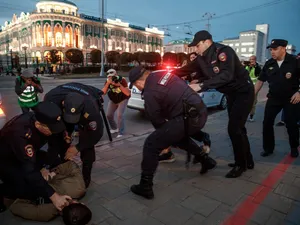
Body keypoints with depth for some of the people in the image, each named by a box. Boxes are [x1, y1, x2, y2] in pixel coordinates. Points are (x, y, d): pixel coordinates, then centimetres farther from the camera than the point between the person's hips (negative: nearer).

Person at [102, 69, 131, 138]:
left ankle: (121, 133, -6)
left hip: (123, 99, -4)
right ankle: (114, 128, 27)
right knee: (109, 115, 2)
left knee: (119, 115, -19)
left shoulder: (122, 80, -27)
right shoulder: (108, 81, -17)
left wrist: (119, 85, -42)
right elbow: (103, 92, -27)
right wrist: (108, 84, -38)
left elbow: (128, 93, -34)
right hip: (112, 100, 5)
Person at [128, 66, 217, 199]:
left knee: (151, 145, -1)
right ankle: (205, 160, 40)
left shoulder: (149, 93, -9)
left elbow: (156, 119, -1)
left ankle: (145, 187, 6)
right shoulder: (163, 73, 12)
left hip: (188, 119, -9)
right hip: (201, 112, 9)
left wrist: (164, 133, 20)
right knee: (177, 135, 35)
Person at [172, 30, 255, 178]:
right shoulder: (202, 59, -1)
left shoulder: (224, 51, -24)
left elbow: (227, 75, -39)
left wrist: (201, 85, -43)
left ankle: (241, 164, 8)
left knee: (234, 128, -12)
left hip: (244, 92, -8)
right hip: (231, 94, 9)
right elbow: (185, 70, 4)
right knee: (237, 128, 14)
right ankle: (247, 161, 30)